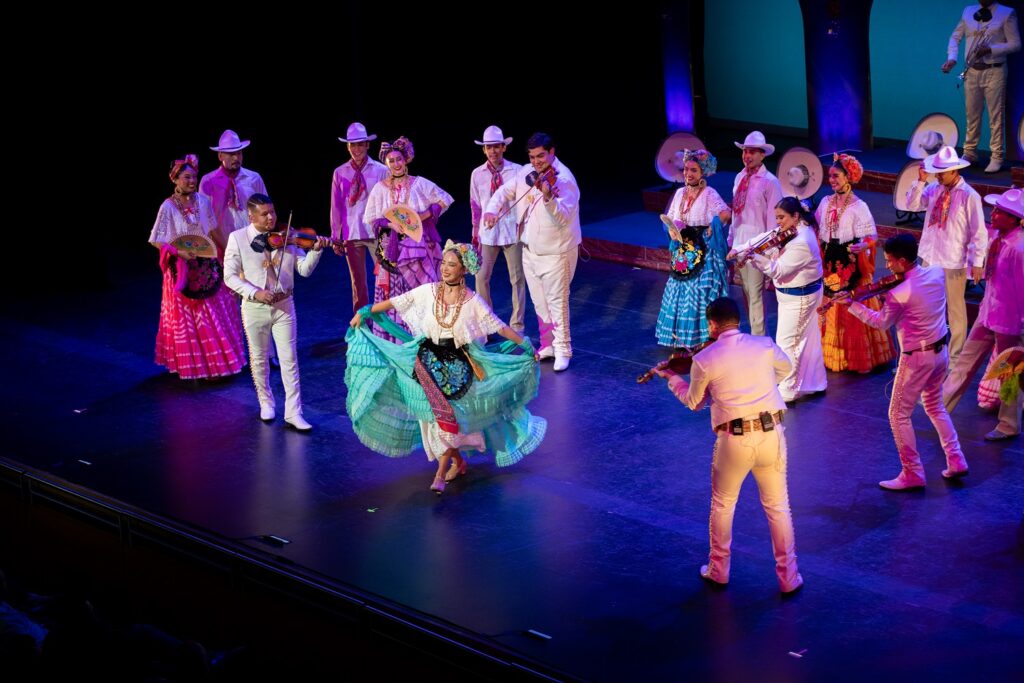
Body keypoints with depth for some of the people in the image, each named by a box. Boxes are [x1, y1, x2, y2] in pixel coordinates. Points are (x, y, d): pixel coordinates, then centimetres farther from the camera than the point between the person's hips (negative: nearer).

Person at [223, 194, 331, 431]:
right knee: (259, 359, 13)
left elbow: (305, 270, -7)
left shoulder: (286, 236, -4)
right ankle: (266, 402, 33)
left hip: (284, 305, 0)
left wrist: (316, 250, -24)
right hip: (254, 307, 0)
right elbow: (230, 276, -9)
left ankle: (293, 412, 2)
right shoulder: (238, 238, -7)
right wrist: (254, 293, -22)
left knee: (289, 359, -1)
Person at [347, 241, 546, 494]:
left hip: (457, 363, -2)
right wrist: (364, 312, 3)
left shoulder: (472, 301, -8)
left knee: (447, 413, -12)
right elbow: (394, 302, 3)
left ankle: (441, 473, -3)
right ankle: (457, 461, 21)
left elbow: (500, 327, -5)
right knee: (433, 413, -1)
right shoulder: (428, 292, -3)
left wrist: (526, 345, -8)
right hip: (430, 358, 2)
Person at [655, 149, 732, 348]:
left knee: (700, 293, -7)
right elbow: (670, 219, 14)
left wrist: (711, 230, -21)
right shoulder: (680, 193, 9)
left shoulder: (709, 194, -11)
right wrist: (672, 230, -6)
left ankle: (701, 338, 0)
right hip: (682, 252, 7)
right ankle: (680, 335, 20)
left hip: (702, 253, -7)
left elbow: (725, 213, -28)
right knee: (680, 291, 10)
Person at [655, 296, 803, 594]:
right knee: (778, 506, 15)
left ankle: (718, 570, 31)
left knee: (723, 505, 20)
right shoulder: (764, 345, 0)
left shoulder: (704, 360, -6)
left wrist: (672, 379, 29)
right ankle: (788, 577, 19)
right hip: (772, 435, 2)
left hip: (734, 441, -2)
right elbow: (785, 369, 22)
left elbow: (694, 402, 11)